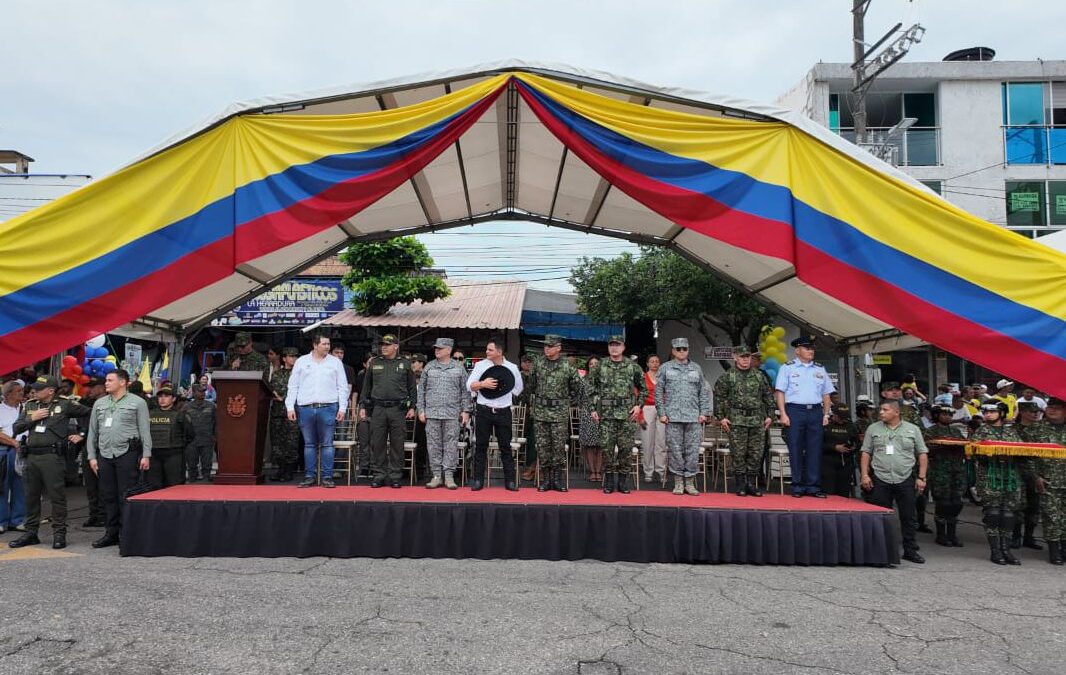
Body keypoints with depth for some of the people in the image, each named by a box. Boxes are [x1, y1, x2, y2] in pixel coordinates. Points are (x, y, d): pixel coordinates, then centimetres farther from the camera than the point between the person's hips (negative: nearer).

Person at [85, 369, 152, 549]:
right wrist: (91, 456, 9)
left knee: (126, 496, -4)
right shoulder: (99, 404, 15)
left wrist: (146, 455, -8)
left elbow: (145, 430, -2)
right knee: (108, 496, 9)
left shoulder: (137, 402, 1)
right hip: (105, 455, 5)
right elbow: (92, 431, 16)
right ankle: (111, 533, 18)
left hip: (127, 453, -5)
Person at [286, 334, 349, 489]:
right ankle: (309, 477, 13)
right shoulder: (301, 361, 9)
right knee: (309, 444, 7)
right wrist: (290, 407, 2)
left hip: (328, 408, -1)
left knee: (327, 444, -1)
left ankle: (327, 477, 4)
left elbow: (342, 387, 7)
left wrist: (342, 407, -1)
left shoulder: (335, 362, 8)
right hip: (305, 408, 1)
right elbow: (293, 386, 9)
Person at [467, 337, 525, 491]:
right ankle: (478, 480, 10)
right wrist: (482, 384, -18)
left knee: (505, 446, 3)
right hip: (483, 411, 0)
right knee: (481, 446, 3)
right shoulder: (480, 365, 2)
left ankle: (510, 481, 8)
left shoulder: (512, 368, 3)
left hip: (503, 412, 0)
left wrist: (503, 394, 9)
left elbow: (518, 389, 16)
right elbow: (469, 386, -1)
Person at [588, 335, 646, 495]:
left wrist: (638, 405, 0)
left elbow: (643, 389, 12)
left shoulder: (633, 367, 5)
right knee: (607, 448, 2)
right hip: (606, 415, 0)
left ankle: (623, 481, 13)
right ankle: (609, 481, 12)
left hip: (628, 415, 0)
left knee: (626, 448, 1)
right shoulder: (599, 367, 5)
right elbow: (591, 390, 9)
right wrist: (593, 409, 2)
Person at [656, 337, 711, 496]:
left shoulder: (696, 368, 13)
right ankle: (678, 482, 11)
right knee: (675, 450, 1)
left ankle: (690, 482, 10)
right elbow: (658, 392, 5)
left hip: (694, 417, 2)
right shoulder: (665, 368, 7)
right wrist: (661, 413, -3)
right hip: (673, 417, -1)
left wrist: (704, 413, 4)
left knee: (693, 450, 1)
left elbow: (704, 392, 13)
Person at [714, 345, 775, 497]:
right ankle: (741, 485, 7)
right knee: (738, 454, -2)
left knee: (756, 454, 4)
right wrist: (721, 417, -6)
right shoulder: (727, 376, 2)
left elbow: (768, 396, 16)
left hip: (757, 421, 3)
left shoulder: (759, 376, 13)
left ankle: (752, 484, 14)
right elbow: (718, 397, 0)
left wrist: (769, 415, 10)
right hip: (736, 421, -3)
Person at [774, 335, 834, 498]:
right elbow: (780, 392, -1)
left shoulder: (820, 370, 17)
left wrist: (826, 414, 6)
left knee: (814, 449, 3)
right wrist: (783, 414, -10)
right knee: (795, 449, -1)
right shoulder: (788, 368, 4)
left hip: (815, 411, 4)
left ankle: (813, 486, 9)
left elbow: (826, 394, 16)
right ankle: (797, 486, 6)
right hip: (794, 411, -3)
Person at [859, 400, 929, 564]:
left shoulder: (912, 430, 5)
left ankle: (910, 550, 17)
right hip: (880, 480, 0)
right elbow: (866, 453, 7)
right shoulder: (873, 429, 6)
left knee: (908, 516, 6)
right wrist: (864, 475, -2)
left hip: (905, 480, 0)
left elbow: (922, 454, 7)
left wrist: (921, 477, 0)